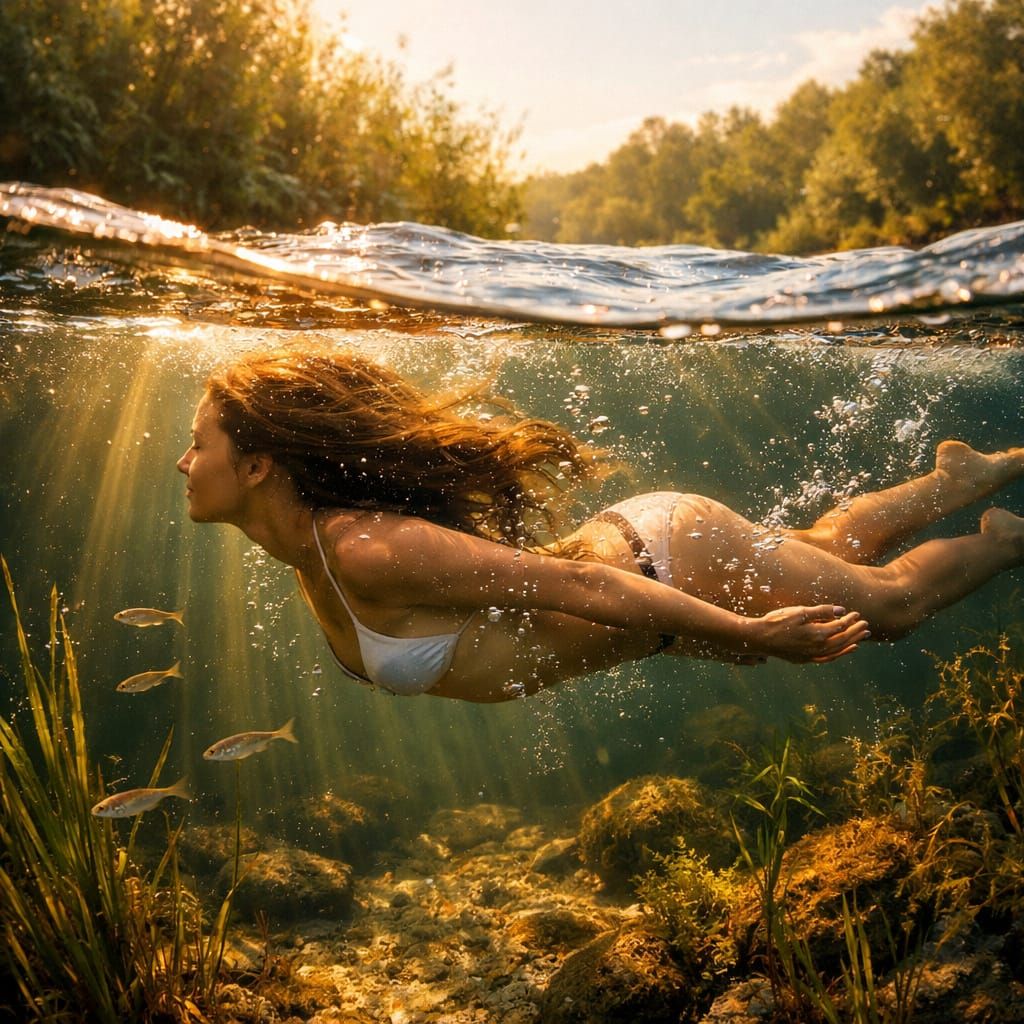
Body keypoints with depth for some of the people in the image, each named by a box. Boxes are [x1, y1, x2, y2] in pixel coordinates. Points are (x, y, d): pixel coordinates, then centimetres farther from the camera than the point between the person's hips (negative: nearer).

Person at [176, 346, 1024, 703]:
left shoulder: (365, 551, -33)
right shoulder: (313, 557, -6)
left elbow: (571, 581, -32)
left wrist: (749, 633, -27)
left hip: (673, 563, -7)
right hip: (631, 547, 7)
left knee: (888, 603, 17)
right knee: (831, 548, 30)